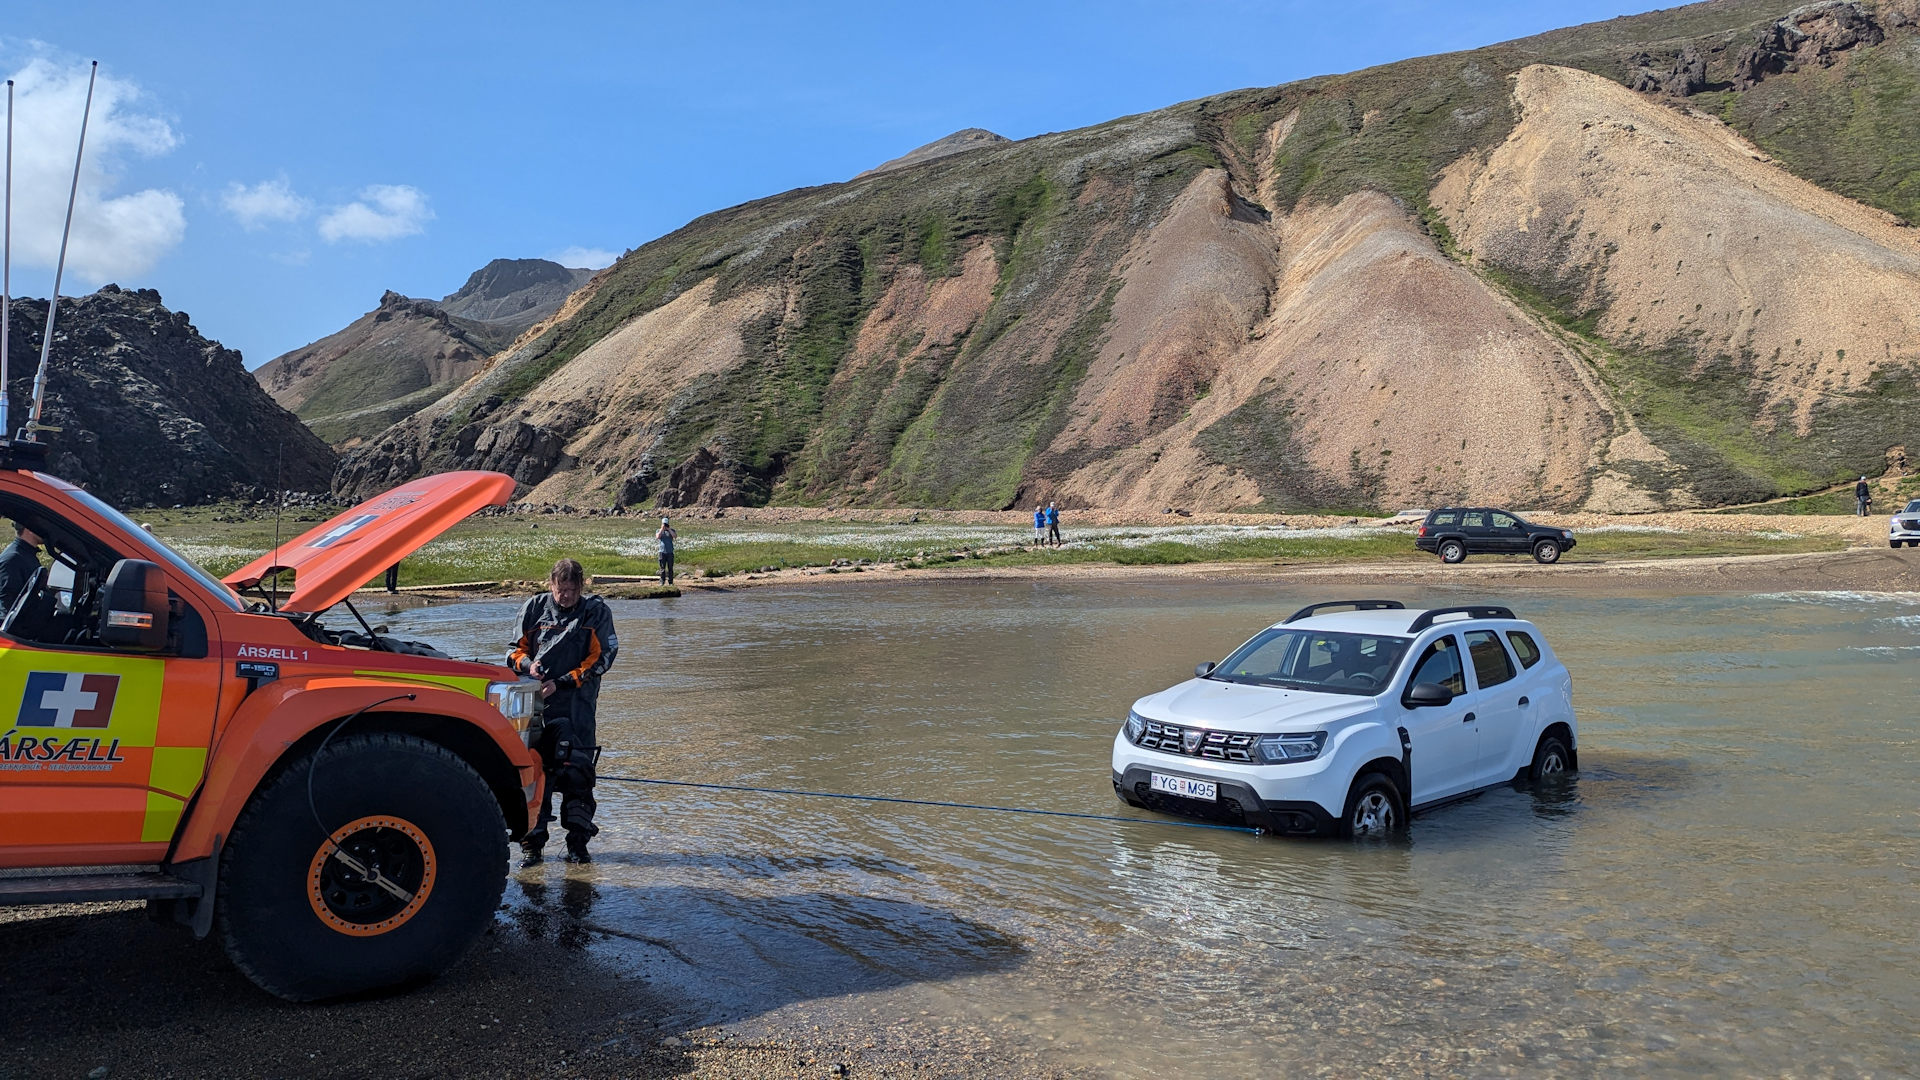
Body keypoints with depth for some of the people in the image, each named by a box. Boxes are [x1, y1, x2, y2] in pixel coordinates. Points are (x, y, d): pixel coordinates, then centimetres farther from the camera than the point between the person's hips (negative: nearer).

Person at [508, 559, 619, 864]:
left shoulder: (596, 612, 3)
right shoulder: (534, 608, 9)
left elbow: (600, 658, -2)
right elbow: (516, 649, 15)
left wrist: (562, 683, -11)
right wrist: (528, 663, -9)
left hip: (576, 706, -1)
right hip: (534, 704, 2)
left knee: (576, 772, -4)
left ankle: (578, 842, 8)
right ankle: (532, 841, 12)